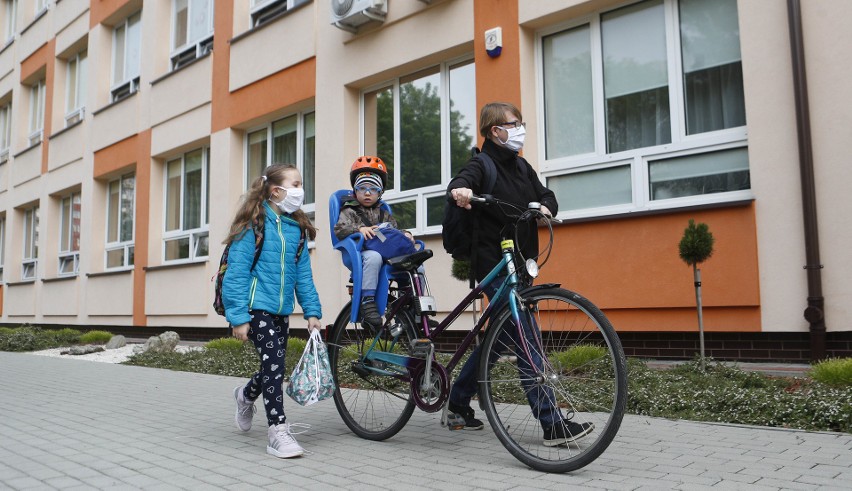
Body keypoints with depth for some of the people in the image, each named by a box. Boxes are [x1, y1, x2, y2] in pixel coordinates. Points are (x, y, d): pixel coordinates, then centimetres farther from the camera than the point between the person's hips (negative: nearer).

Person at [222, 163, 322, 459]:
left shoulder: (297, 227, 8)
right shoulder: (254, 224, -10)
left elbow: (303, 274, 10)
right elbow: (237, 272, -12)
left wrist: (312, 311, 3)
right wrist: (238, 317, -16)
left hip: (282, 309, 6)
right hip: (257, 307, -6)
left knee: (274, 366, 14)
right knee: (274, 364, -10)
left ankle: (246, 396, 45)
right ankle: (278, 431, 0)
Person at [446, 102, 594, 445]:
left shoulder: (521, 166, 16)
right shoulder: (483, 165, -8)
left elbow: (546, 195, 15)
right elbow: (460, 183, -27)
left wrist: (545, 207, -9)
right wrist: (460, 190, -51)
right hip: (493, 264, -8)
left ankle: (458, 400, 29)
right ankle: (553, 424, -6)